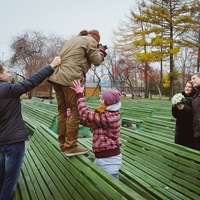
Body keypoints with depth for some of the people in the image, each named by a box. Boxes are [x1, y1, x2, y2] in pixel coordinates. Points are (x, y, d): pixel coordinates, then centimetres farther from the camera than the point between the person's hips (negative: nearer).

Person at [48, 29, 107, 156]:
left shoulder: (74, 39, 30)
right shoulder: (90, 40, 4)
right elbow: (97, 61, 2)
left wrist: (97, 51, 27)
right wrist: (101, 51, 21)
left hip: (58, 76, 9)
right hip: (71, 79, -9)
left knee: (62, 111, 11)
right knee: (76, 111, -4)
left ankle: (63, 144, 17)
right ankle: (70, 146, -2)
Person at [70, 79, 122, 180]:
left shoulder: (108, 117, -23)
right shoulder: (108, 114, 8)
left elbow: (85, 114, -21)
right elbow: (87, 121, 5)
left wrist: (79, 94, -15)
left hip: (109, 158, -10)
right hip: (101, 157, 10)